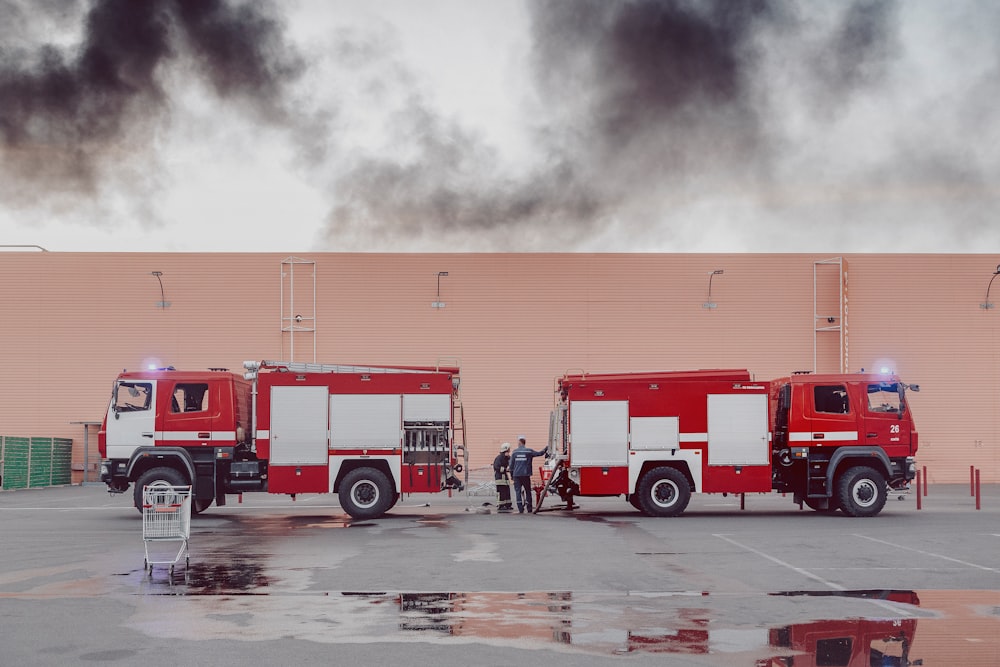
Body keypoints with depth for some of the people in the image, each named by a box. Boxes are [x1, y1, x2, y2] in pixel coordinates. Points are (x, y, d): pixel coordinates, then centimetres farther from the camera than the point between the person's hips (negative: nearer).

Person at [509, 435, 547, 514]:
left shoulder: (515, 452, 3)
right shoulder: (529, 451, -1)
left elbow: (511, 464, 5)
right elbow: (539, 453, 2)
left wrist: (511, 474, 15)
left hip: (516, 475, 0)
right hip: (526, 475, 0)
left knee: (518, 491, 1)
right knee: (528, 491, 10)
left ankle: (520, 509, -7)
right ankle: (529, 509, 10)